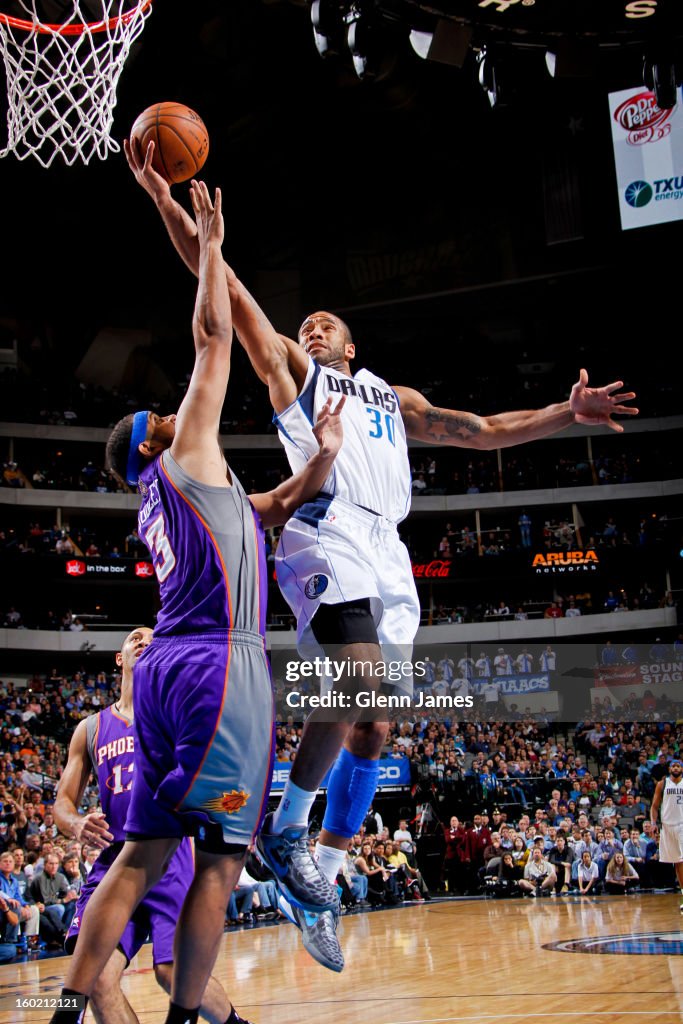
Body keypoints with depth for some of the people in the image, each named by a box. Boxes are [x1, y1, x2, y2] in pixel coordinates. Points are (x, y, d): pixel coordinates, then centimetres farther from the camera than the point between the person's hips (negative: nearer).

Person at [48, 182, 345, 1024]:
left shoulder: (165, 500, 26)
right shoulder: (187, 453, 5)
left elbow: (266, 511, 31)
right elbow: (213, 339, 4)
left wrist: (320, 460, 20)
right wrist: (209, 245, 12)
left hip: (164, 667, 9)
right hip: (220, 666, -8)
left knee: (141, 854, 8)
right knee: (219, 858, -4)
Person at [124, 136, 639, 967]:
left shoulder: (396, 398, 33)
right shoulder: (289, 366, 20)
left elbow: (484, 431, 29)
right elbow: (224, 285, 12)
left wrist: (565, 414, 16)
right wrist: (161, 197, 5)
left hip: (387, 552, 6)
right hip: (328, 534, -5)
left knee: (372, 726, 1)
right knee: (359, 686, -26)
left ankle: (319, 882, 10)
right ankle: (284, 827, -7)